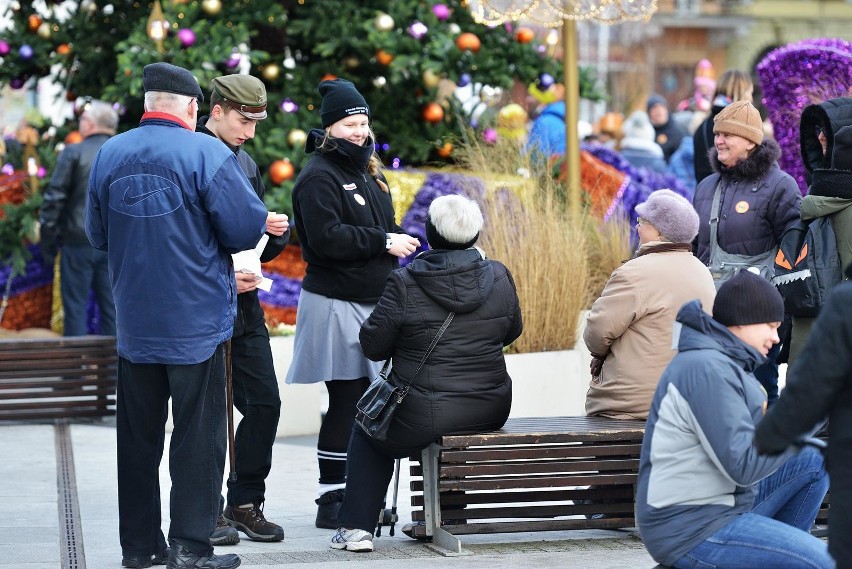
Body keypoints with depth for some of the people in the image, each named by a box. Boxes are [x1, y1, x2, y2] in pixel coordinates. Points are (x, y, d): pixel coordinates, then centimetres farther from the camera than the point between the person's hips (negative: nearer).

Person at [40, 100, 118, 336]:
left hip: (78, 239, -4)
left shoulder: (73, 153, -7)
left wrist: (47, 238, 0)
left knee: (75, 307, 3)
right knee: (110, 306, 10)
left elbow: (54, 197, -8)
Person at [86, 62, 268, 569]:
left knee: (138, 435, 12)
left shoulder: (109, 155, 2)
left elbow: (98, 234, 11)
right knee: (198, 436, 1)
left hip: (135, 323, 5)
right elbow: (247, 227, -15)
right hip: (196, 322, -5)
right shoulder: (206, 153, -13)